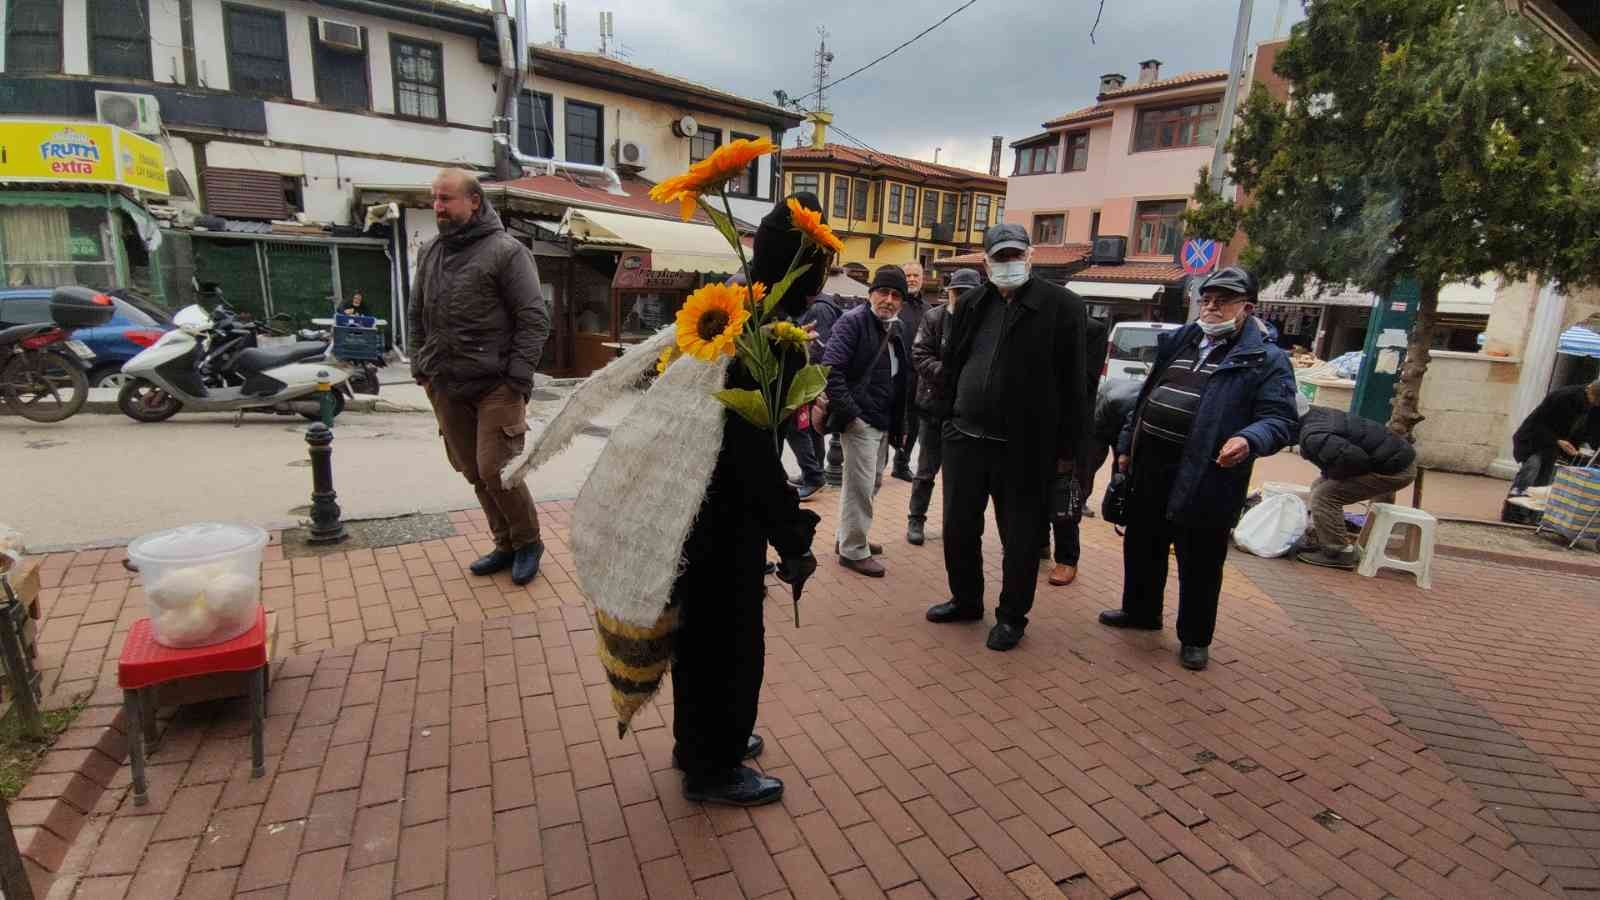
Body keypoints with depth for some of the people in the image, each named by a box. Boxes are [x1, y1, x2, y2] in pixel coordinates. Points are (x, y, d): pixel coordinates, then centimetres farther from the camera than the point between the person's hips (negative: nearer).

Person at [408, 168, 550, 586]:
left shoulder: (505, 251, -6)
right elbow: (416, 315, 22)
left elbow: (534, 319, -10)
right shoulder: (429, 253, 14)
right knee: (474, 473, 10)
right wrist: (420, 367, 12)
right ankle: (506, 545, 26)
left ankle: (528, 542, 14)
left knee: (495, 470, -9)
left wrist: (517, 380, -14)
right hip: (446, 388, 7)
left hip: (495, 387, -6)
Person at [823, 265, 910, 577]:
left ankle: (851, 537, 34)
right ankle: (853, 550, 10)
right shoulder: (853, 321, -11)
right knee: (860, 486, -3)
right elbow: (831, 369, -20)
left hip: (883, 421, 9)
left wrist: (898, 423, 13)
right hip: (860, 420, -9)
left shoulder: (894, 328, 14)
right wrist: (849, 413, -22)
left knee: (873, 483, 18)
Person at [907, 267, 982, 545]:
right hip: (934, 404, 0)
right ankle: (916, 520, 24)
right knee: (927, 468, 10)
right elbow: (919, 356, -8)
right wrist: (946, 373, -22)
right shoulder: (934, 317, -4)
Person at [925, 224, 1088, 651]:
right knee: (958, 528, 14)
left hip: (1023, 447, -4)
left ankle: (1012, 616, 26)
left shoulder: (1061, 305, -6)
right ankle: (966, 600, 34)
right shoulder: (970, 304, 8)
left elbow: (1072, 382, -7)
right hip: (964, 439, 5)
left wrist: (1066, 448, -8)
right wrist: (948, 420, 11)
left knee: (1020, 538, 8)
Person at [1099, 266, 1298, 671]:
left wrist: (1249, 439, -33)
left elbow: (1282, 420, -12)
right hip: (1150, 469, 6)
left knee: (1199, 565, 7)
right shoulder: (1178, 342, 13)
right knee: (1141, 547, 19)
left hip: (1204, 479, -6)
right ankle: (1140, 611, 40)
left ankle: (1195, 638, 26)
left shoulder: (1266, 360, -5)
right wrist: (1127, 446, 16)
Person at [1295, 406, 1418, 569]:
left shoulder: (1313, 437, -26)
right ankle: (1326, 542, 16)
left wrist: (1329, 473, -13)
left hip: (1394, 467, -10)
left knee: (1324, 496, -14)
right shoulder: (1318, 414, 4)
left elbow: (1355, 460, -34)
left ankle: (1337, 553, -4)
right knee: (1320, 487, 12)